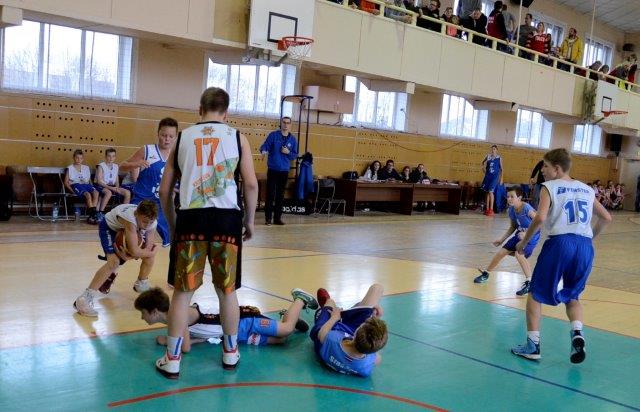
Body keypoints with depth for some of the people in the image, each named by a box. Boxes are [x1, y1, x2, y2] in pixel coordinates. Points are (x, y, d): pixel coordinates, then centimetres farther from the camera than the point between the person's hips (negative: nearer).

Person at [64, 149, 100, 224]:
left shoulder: (86, 168, 23)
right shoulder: (70, 168, 11)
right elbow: (66, 182, 7)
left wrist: (91, 187, 1)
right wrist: (72, 190, -8)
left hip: (86, 185, 4)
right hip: (75, 185, -3)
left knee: (96, 192, -30)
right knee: (88, 194, -34)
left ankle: (92, 213, -38)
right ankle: (93, 213, -35)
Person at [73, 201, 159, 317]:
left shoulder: (152, 222, -27)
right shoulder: (129, 217, -45)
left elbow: (148, 248, -21)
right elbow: (135, 251, -45)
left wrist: (129, 255, -35)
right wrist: (153, 252, -28)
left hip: (131, 229, 7)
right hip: (109, 227, -6)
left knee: (149, 255, 0)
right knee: (114, 261, -26)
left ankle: (141, 285, 29)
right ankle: (84, 299, -26)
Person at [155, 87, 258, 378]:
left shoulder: (183, 138, 12)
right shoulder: (237, 137, 7)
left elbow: (165, 190, 11)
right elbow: (251, 184, -1)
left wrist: (172, 224, 22)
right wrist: (250, 221, 10)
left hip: (191, 217, 1)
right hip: (227, 218, 0)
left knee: (182, 291, 10)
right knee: (227, 291, 14)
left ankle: (172, 360, 15)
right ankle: (230, 353, 28)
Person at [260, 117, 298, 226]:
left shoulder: (293, 139, 7)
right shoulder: (273, 135, -1)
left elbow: (295, 155, 10)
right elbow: (264, 146, -8)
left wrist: (288, 152, -11)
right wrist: (264, 151, -30)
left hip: (284, 171, 3)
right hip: (272, 169, -3)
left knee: (280, 195, 7)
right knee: (270, 194, -4)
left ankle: (278, 218, 14)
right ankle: (268, 218, 3)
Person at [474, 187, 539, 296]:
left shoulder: (526, 208, -27)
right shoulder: (511, 210, -4)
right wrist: (502, 239, 11)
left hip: (532, 236, -8)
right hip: (520, 234, 8)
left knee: (519, 254, -29)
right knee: (501, 252, 9)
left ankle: (529, 282, -21)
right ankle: (486, 273, 28)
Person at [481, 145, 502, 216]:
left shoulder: (499, 158, -2)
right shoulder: (488, 157, 5)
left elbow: (501, 169, 0)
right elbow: (483, 163, 19)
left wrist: (501, 178, -4)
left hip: (495, 176, -4)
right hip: (488, 176, 4)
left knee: (491, 191, -14)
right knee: (487, 192, 8)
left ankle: (491, 210, -11)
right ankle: (487, 209, 16)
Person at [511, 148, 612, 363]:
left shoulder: (549, 187, 2)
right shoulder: (586, 189, 19)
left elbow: (540, 218, -12)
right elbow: (606, 218, 21)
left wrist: (524, 242, -2)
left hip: (560, 243, -5)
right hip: (585, 245, 5)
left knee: (536, 294, 10)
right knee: (572, 296, 23)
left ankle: (533, 345, 7)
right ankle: (577, 333, -2)